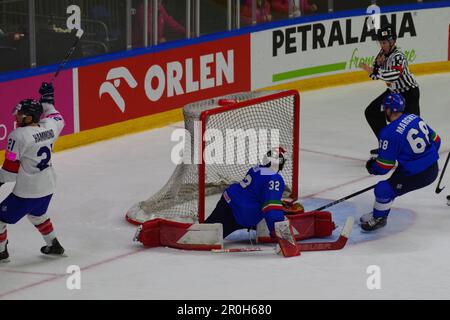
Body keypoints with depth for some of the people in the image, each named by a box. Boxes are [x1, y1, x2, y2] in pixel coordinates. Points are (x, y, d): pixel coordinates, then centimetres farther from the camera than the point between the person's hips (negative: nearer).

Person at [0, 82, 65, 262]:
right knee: (37, 214, 34)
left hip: (26, 192, -8)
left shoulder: (18, 136, -21)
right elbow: (57, 119, 22)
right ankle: (54, 246, 40)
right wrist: (47, 99, 31)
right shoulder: (49, 127, -5)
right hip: (48, 187, 8)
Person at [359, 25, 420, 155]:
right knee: (372, 112, 7)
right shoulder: (383, 53, -1)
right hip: (393, 91, 9)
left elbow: (393, 76, -42)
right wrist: (378, 64, -18)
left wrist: (373, 70, -40)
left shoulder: (398, 56, -27)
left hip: (409, 92, -9)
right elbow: (375, 75, 2)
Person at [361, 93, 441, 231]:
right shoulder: (415, 118, 2)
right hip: (433, 168, 9)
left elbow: (384, 167, -14)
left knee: (383, 189, -5)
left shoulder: (389, 133, -19)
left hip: (417, 175, -9)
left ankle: (379, 218, 16)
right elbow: (435, 140, 14)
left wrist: (372, 167, 8)